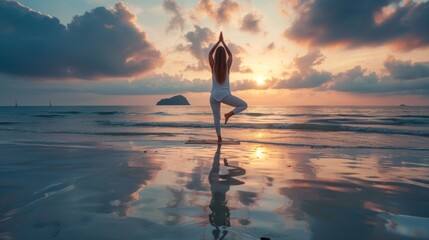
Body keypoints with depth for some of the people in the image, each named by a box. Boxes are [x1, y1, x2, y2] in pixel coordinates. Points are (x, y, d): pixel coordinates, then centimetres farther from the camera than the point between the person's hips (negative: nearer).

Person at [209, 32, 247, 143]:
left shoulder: (213, 66, -3)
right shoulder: (227, 66, -5)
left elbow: (210, 53, 11)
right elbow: (230, 54, 13)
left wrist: (219, 41, 12)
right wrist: (223, 42, 17)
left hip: (214, 96, 2)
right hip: (225, 95, -2)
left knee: (216, 118, 9)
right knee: (244, 105, 9)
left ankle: (219, 137, 10)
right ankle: (229, 114, -11)